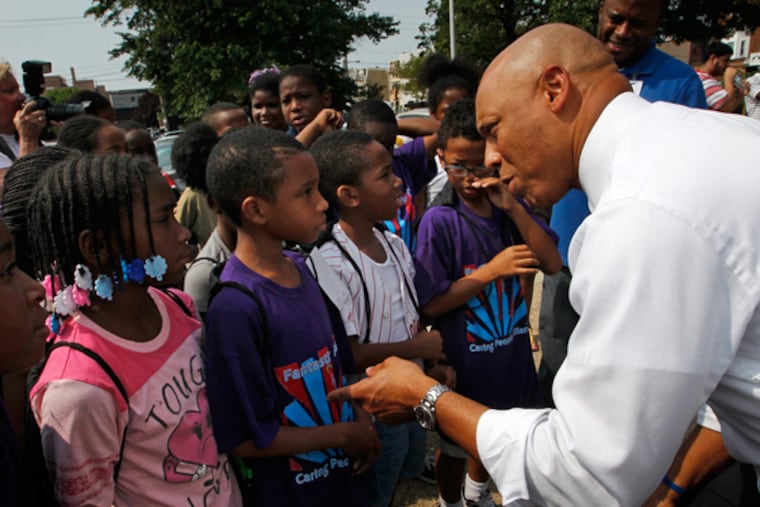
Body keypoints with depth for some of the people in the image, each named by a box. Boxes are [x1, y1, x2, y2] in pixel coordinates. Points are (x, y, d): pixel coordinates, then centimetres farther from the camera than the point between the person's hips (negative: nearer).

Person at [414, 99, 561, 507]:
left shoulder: (509, 207, -3)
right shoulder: (439, 220, -19)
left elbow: (552, 263, -11)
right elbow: (430, 305, -19)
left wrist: (513, 207, -20)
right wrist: (491, 270, -26)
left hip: (512, 351, 6)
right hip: (464, 361, -5)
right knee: (456, 446, 17)